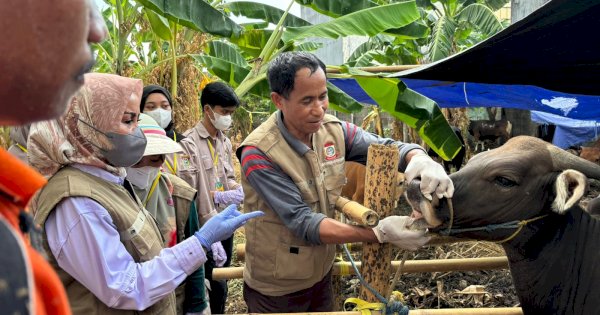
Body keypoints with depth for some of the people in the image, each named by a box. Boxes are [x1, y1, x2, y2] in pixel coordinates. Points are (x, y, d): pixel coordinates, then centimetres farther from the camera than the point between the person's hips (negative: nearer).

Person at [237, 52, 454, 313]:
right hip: (277, 290, -5)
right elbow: (302, 222, -29)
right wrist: (380, 233, -38)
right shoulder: (259, 155, -25)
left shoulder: (333, 130, -8)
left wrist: (421, 159, -29)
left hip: (321, 275, 5)